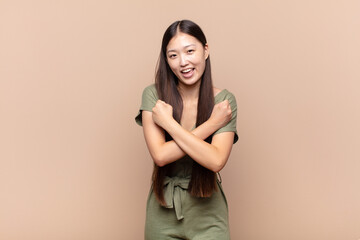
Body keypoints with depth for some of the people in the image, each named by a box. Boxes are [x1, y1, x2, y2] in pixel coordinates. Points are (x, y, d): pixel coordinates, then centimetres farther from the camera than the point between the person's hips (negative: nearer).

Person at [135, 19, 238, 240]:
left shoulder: (224, 100, -10)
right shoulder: (153, 95, -9)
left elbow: (216, 161, -23)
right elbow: (160, 155, -20)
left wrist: (168, 122, -21)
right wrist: (211, 124, -20)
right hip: (162, 211, 1)